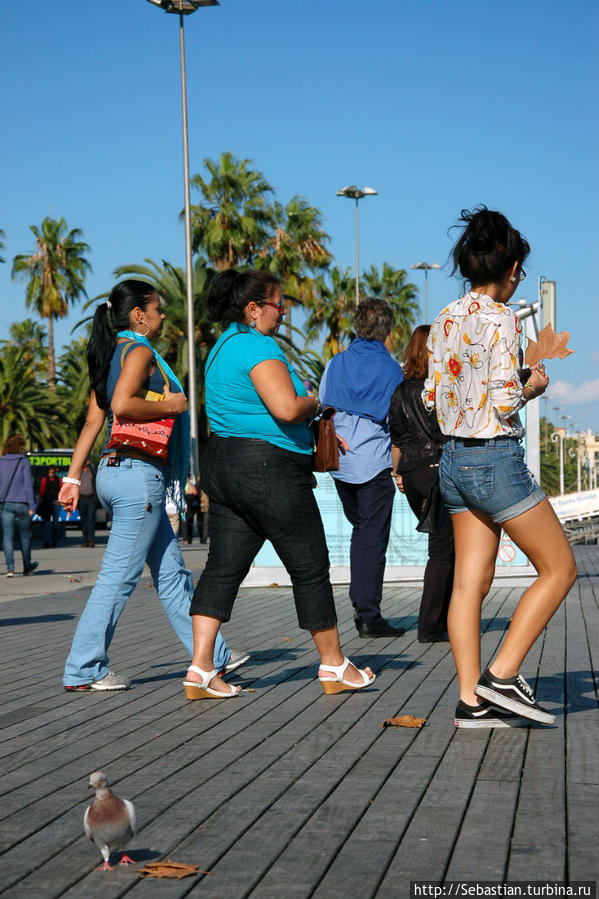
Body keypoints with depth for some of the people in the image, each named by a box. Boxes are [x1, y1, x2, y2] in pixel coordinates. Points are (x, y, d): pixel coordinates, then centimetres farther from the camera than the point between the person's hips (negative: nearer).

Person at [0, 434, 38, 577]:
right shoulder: (24, 461, -4)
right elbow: (28, 484, -7)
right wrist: (31, 505, -6)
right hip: (21, 503, -2)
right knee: (25, 536, 13)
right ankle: (27, 566, 26)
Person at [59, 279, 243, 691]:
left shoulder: (112, 354, 17)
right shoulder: (139, 351, -9)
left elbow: (93, 420, 14)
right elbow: (122, 405, -26)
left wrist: (74, 477, 12)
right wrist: (169, 405, -11)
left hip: (116, 472, 10)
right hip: (139, 475, -10)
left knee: (172, 572, 14)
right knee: (119, 576, -5)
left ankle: (211, 655, 22)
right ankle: (83, 670, -1)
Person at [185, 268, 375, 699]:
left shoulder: (223, 347, 18)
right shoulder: (258, 346, -14)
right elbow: (286, 408, -25)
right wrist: (312, 403, -4)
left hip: (223, 462, 10)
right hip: (268, 469, -10)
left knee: (223, 568, 5)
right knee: (310, 567, 3)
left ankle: (201, 668, -3)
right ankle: (334, 665, 13)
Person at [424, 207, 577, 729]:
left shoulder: (445, 320, 9)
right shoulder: (500, 319, -14)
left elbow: (431, 398, 12)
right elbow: (506, 403, -19)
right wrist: (533, 388, 0)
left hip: (454, 460, 8)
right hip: (497, 460, -8)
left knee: (470, 582, 8)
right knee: (559, 568, 3)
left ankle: (472, 700, 8)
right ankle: (502, 677, -3)